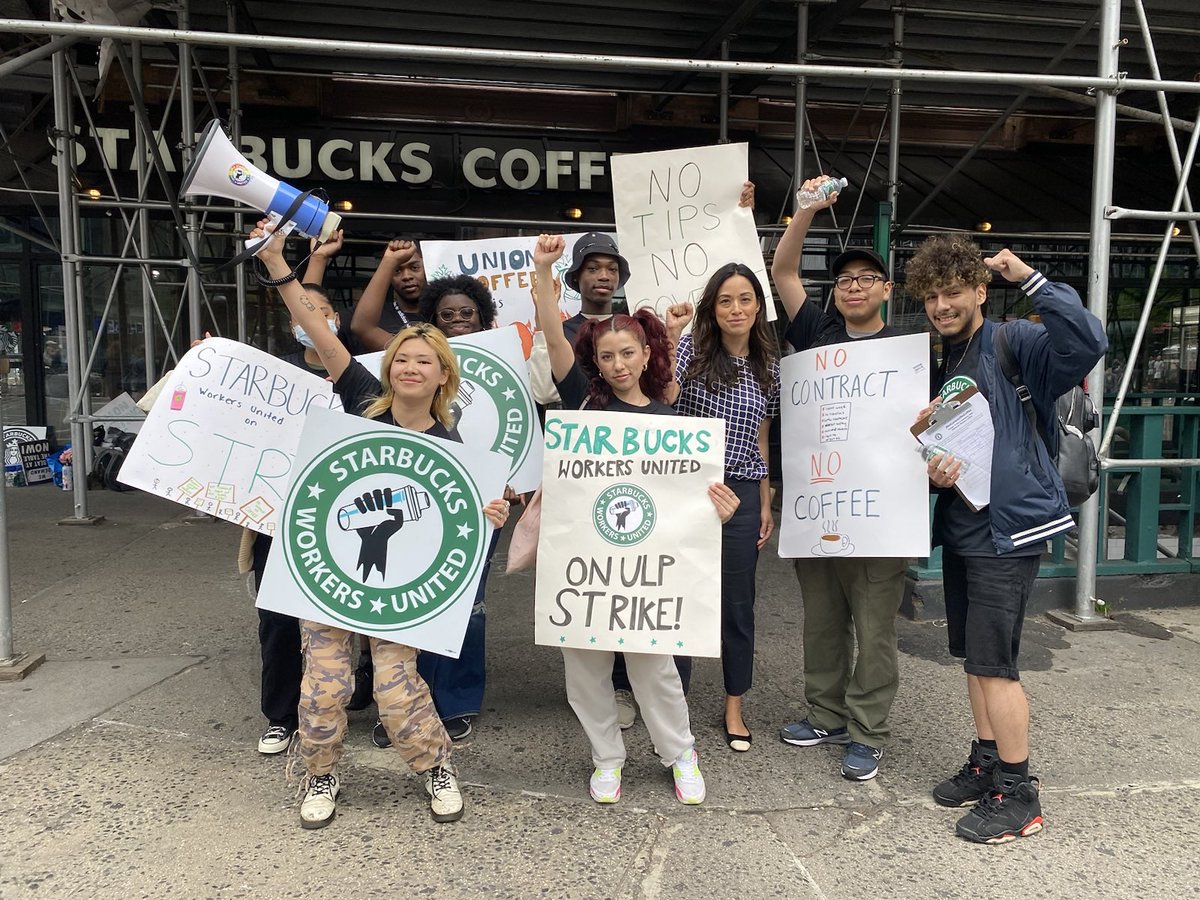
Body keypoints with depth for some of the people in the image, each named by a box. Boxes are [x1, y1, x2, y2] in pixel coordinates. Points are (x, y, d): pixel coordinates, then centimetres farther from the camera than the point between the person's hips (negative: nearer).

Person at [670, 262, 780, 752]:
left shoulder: (768, 367, 9)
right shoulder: (691, 350, -3)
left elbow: (760, 440, 14)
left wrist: (766, 504, 13)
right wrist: (670, 335, -24)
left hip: (741, 493, 3)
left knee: (737, 602, 10)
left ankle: (734, 707, 27)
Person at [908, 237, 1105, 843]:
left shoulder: (1015, 344, -11)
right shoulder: (939, 362, 12)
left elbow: (1088, 341, -30)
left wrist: (1029, 278, -25)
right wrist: (932, 469, -2)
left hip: (1009, 527, -8)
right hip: (960, 526, 8)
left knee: (993, 662, -4)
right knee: (972, 656, 16)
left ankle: (1018, 795, 12)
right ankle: (987, 763, 32)